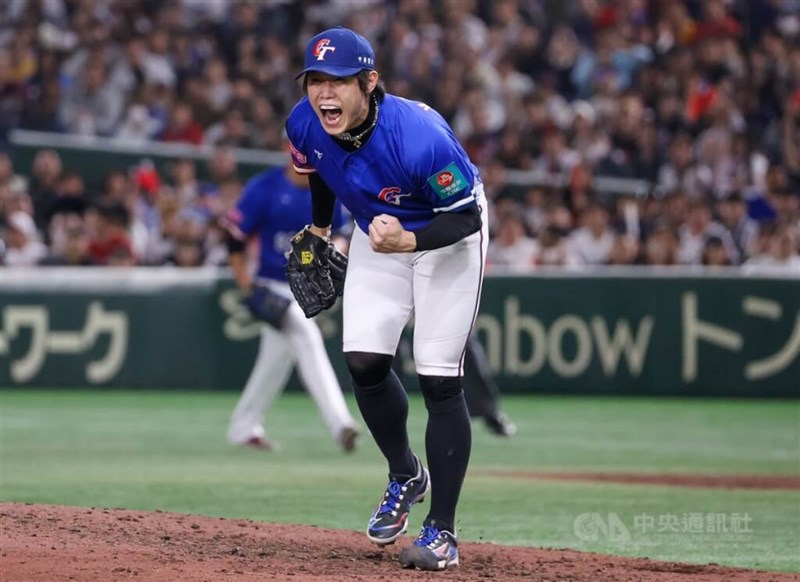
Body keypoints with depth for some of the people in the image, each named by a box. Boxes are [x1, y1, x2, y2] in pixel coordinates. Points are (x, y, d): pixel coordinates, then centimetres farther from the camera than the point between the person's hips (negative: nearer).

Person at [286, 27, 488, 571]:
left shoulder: (419, 136, -38)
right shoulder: (305, 126, -20)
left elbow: (465, 218, -29)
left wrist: (410, 241, -46)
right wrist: (319, 227, 17)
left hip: (448, 235, -5)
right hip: (379, 231, 5)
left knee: (439, 378, -9)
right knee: (364, 362, -3)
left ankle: (442, 531, -2)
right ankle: (405, 475, 25)